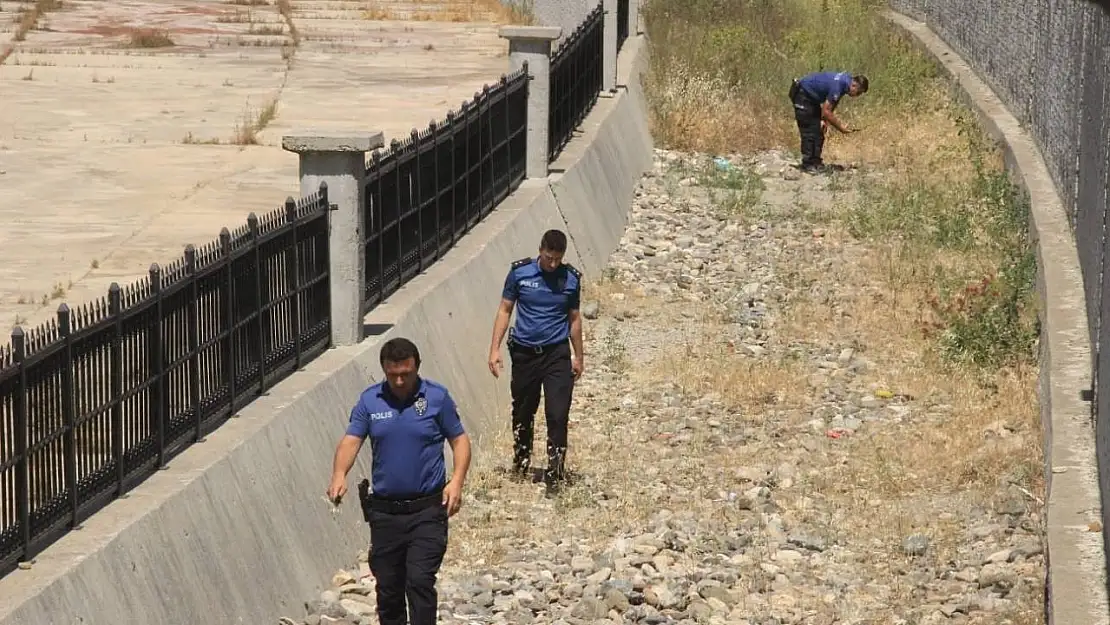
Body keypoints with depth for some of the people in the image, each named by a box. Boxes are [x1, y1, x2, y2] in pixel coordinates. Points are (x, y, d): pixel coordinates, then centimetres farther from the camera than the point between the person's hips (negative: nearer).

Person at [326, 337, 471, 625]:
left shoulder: (437, 397, -3)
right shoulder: (370, 400, 2)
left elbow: (460, 440, 3)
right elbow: (351, 440, -4)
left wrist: (457, 481, -12)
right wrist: (339, 476, -24)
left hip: (427, 511, -3)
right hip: (384, 511, 3)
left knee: (420, 580, -14)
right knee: (388, 586, 11)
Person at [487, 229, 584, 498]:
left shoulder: (571, 279, 0)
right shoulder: (519, 273, -3)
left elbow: (574, 319, 11)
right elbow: (505, 310, 4)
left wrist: (578, 357, 14)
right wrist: (495, 349, -1)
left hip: (557, 354, -1)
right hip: (524, 354, 1)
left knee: (558, 417, -9)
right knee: (522, 415, 13)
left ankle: (555, 477, -4)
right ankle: (521, 465, 33)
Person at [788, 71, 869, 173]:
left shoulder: (847, 79, -4)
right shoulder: (837, 86, -32)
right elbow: (826, 111, -27)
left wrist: (826, 121, 0)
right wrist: (841, 128, -20)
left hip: (812, 97, 10)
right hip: (802, 94, -10)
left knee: (818, 131, 7)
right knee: (809, 132, -11)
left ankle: (816, 162, 9)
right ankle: (807, 164, -8)